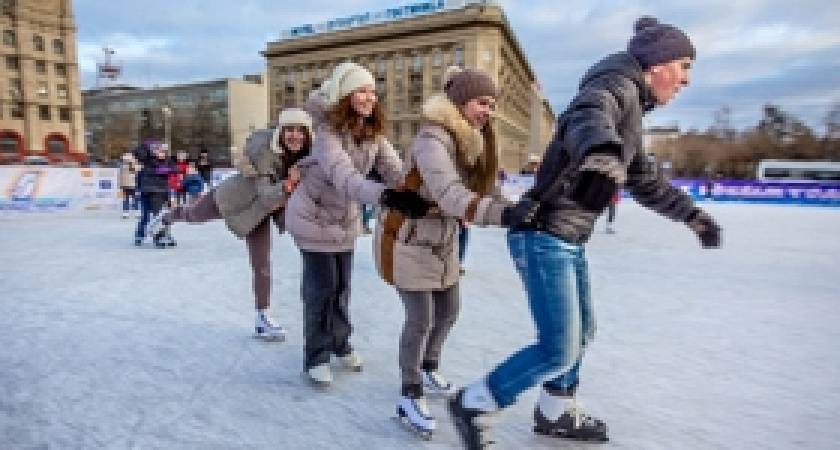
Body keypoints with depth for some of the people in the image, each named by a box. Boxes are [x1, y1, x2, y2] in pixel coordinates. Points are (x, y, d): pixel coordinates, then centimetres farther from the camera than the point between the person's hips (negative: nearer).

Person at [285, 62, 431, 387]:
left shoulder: (374, 133, -7)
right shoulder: (328, 132, -27)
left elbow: (396, 171, -19)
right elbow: (345, 178, -44)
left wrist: (418, 196, -39)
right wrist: (387, 196, -61)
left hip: (346, 218, 6)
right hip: (313, 216, -6)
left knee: (342, 285, 15)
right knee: (321, 287, 0)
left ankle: (340, 344, 35)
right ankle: (316, 358, 18)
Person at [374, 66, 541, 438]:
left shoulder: (474, 143, 2)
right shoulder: (433, 139, -27)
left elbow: (483, 191, -1)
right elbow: (450, 196, -43)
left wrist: (516, 209, -14)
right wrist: (503, 214, -55)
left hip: (442, 241, 9)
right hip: (407, 240, -8)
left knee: (449, 311, 16)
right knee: (420, 319, -5)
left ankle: (428, 370, 41)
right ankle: (410, 397, 16)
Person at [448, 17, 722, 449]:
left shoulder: (631, 112, 19)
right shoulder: (617, 85, -11)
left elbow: (644, 182, 30)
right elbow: (586, 117, -37)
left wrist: (693, 215, 32)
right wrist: (602, 155, -59)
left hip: (569, 241, 10)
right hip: (543, 238, -10)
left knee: (581, 333, 22)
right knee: (558, 350, -7)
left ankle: (555, 413, 42)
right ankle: (472, 405, 11)